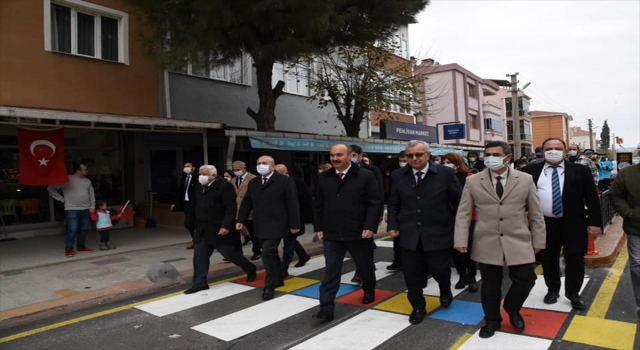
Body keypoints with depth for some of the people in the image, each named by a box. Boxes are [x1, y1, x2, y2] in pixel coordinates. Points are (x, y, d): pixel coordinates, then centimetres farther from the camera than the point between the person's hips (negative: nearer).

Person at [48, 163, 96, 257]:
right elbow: (51, 188, -4)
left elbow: (91, 194, 16)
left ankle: (81, 246, 22)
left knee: (83, 229, 9)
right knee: (72, 229, -8)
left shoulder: (87, 181, 11)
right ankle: (69, 249, 2)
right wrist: (62, 199, -6)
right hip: (72, 209, -5)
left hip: (85, 209, 5)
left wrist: (92, 206, 7)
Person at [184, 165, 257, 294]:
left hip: (219, 229, -7)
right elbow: (196, 208, 17)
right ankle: (200, 283, 13)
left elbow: (231, 208, -20)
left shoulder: (224, 186, -15)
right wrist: (196, 225, 15)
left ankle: (250, 269, 25)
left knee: (230, 253, 2)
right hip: (203, 230, 7)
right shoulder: (199, 188, 11)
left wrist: (226, 226, -25)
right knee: (199, 255, 3)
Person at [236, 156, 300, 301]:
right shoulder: (253, 183, 11)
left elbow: (292, 204, -9)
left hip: (276, 225, -6)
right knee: (271, 254, 15)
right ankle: (277, 279, 31)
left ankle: (269, 286, 1)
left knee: (268, 253, -13)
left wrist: (294, 224, -11)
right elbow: (246, 203, 14)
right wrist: (241, 220, 5)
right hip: (260, 226, 6)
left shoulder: (285, 181, -7)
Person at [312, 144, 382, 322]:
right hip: (331, 234, 2)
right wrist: (319, 227, 5)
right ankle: (326, 308, 3)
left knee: (365, 267, 18)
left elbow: (375, 203, -9)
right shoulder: (324, 178, 5)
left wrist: (370, 227, -15)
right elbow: (317, 205, 10)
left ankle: (369, 291, 45)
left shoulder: (366, 176, -7)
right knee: (331, 272, 0)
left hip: (359, 233, -2)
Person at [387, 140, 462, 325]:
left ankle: (445, 291, 46)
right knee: (412, 274, 8)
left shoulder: (445, 173, -6)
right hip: (409, 234, 2)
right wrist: (393, 225, 1)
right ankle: (418, 307, 30)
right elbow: (393, 204, 11)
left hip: (438, 233, -2)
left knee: (439, 270, 11)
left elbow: (459, 201, 0)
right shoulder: (398, 176, 2)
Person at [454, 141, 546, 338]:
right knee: (490, 285, 9)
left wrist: (538, 241, 4)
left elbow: (536, 213, 6)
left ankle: (512, 309, 33)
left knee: (526, 279, 2)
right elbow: (463, 214, 0)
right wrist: (461, 240, -7)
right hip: (487, 244, 0)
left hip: (519, 242, 1)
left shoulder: (525, 180, 2)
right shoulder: (473, 182, -1)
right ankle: (492, 321, 32)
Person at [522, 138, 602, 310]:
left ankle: (573, 293, 25)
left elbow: (592, 198, 0)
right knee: (548, 259, 12)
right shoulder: (531, 171, 1)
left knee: (575, 259, 5)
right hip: (544, 223, 1)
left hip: (573, 223, -1)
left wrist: (594, 223, -5)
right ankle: (552, 290, 31)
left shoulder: (580, 171, 0)